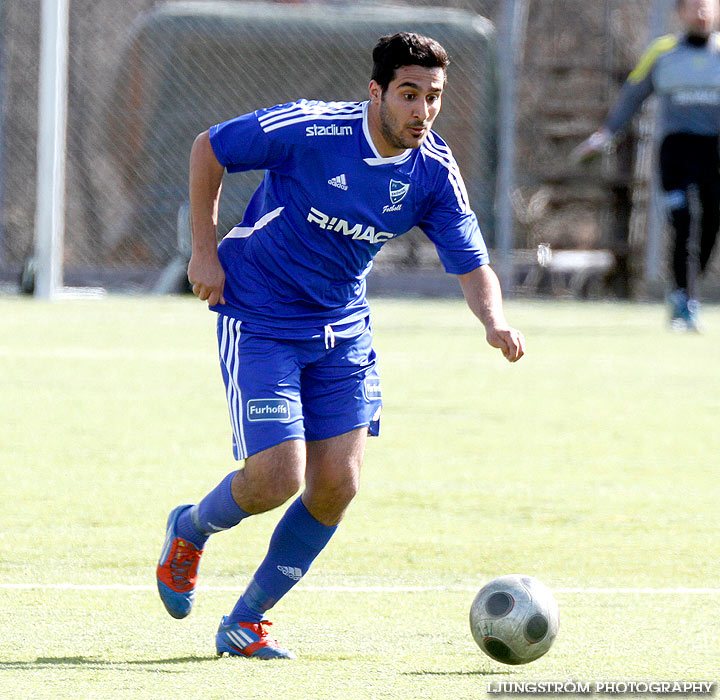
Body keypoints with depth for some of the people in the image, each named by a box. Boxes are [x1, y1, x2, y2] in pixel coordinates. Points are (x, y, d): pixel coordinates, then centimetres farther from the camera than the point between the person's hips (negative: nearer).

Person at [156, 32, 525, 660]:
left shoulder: (434, 172, -8)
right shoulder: (311, 130, -22)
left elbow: (472, 264, -7)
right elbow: (208, 149, -9)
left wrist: (495, 322, -28)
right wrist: (205, 249, -10)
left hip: (342, 329, 5)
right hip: (259, 319, -5)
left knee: (337, 486, -4)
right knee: (277, 478, -14)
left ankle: (245, 623, 14)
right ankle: (190, 531, 21)